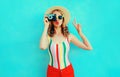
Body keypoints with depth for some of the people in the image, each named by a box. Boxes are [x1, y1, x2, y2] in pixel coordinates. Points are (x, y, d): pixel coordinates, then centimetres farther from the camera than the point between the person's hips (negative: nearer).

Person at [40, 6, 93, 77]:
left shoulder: (69, 36, -3)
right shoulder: (48, 36, -7)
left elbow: (89, 47, -3)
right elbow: (42, 47, -31)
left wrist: (80, 32, -7)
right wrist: (46, 26, -21)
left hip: (68, 70, 2)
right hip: (53, 71, -1)